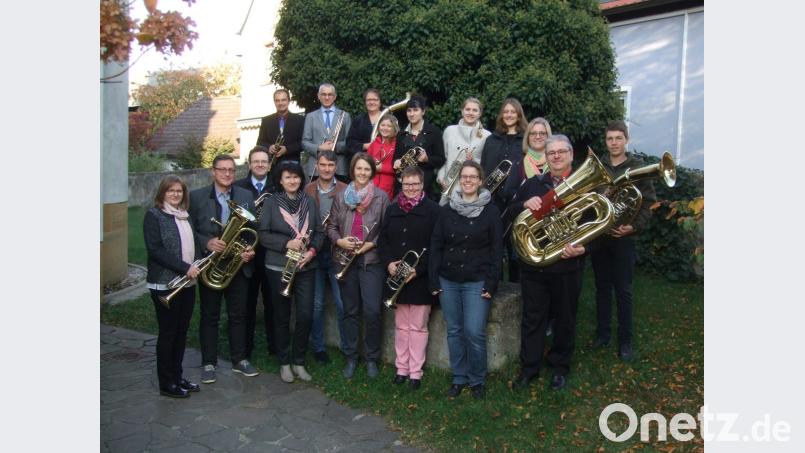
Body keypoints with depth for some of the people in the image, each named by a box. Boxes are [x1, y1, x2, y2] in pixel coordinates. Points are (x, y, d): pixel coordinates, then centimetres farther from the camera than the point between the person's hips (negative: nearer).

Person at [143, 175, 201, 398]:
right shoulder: (154, 215, -8)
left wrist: (195, 266, 3)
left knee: (181, 331, 13)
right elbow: (155, 250, -17)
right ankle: (166, 383, 13)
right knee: (168, 332, 2)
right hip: (165, 284, -6)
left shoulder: (184, 215, 12)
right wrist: (185, 267, -21)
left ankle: (177, 376, 25)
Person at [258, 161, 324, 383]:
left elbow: (319, 232, 6)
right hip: (278, 268, -2)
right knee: (282, 317, 8)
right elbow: (263, 234, -6)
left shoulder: (309, 202, 5)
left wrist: (311, 250, -11)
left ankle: (299, 362, 18)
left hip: (306, 267, 2)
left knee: (305, 315, 0)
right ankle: (284, 363, 22)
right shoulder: (272, 202, -3)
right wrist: (286, 243, -18)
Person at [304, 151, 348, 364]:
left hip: (337, 253, -2)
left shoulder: (345, 190, -1)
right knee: (316, 304, 10)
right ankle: (318, 347, 23)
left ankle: (347, 347, 17)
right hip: (314, 252, 2)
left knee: (342, 304, 2)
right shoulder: (307, 190, 5)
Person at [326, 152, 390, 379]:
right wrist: (339, 241, -9)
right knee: (350, 311, 12)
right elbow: (331, 226, 9)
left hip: (372, 260, -3)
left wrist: (371, 244, -12)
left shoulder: (381, 197, -3)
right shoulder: (341, 196, 5)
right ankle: (351, 357, 24)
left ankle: (372, 358, 13)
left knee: (372, 311, -6)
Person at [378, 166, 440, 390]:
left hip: (421, 278, -4)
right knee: (401, 325, 14)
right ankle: (401, 368, 25)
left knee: (418, 326, 5)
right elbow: (382, 240, 9)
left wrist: (418, 269, -19)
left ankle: (415, 372, 15)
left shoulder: (432, 210, -6)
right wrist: (389, 262, -8)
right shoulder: (392, 209, 9)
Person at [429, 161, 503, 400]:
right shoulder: (447, 210, 5)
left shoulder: (490, 211, -3)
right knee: (454, 331, 10)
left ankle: (477, 380, 14)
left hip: (476, 281, -3)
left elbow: (496, 249, -3)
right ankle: (459, 378, 24)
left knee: (474, 333, -7)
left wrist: (491, 283, -9)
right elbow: (435, 246, 6)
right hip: (448, 281, 3)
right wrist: (433, 280, 1)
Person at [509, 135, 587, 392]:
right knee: (532, 319, 10)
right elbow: (510, 213, 5)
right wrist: (525, 204, -16)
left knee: (565, 319, 12)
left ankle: (560, 368, 30)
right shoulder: (533, 184, 8)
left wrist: (583, 248, -21)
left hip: (567, 266, -2)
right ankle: (529, 368, 23)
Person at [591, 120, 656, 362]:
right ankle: (603, 333, 22)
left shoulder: (638, 167, -1)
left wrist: (634, 226, -16)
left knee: (623, 290, 2)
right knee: (602, 287, 11)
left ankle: (625, 340, 12)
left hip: (623, 238, -2)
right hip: (598, 236, 2)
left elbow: (648, 203, -3)